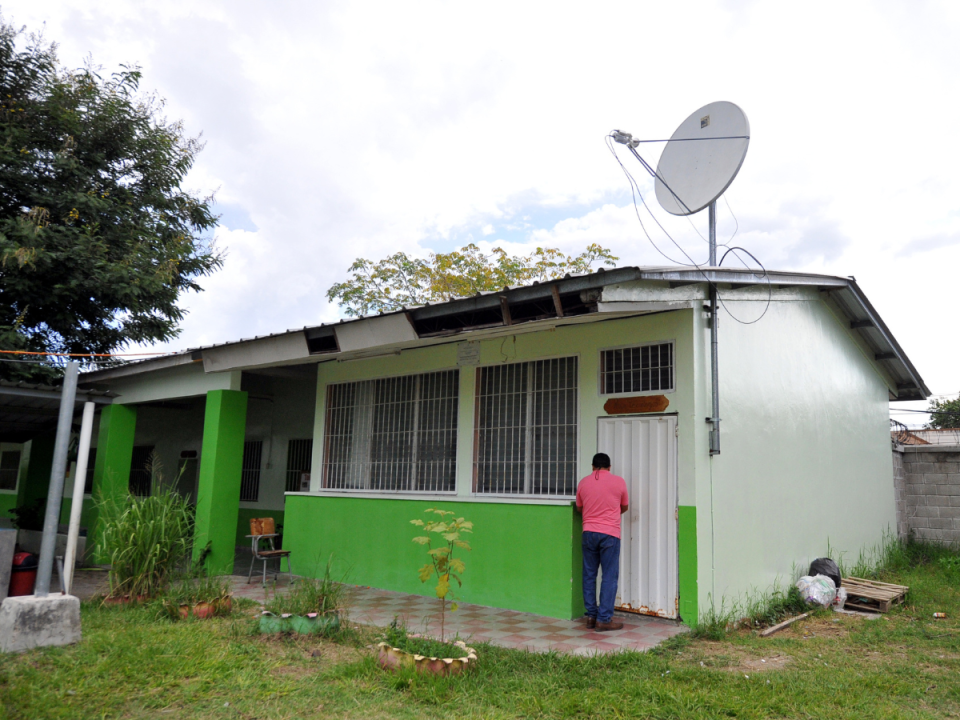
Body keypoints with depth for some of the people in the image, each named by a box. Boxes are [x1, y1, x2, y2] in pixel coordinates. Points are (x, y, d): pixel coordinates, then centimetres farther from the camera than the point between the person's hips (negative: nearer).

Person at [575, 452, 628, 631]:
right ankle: (604, 619, 1)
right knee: (609, 576, 1)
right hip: (610, 533, -3)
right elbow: (625, 507, 14)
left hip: (589, 532, 3)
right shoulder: (619, 481, 0)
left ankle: (591, 615, 15)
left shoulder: (583, 482, 5)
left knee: (589, 575, 11)